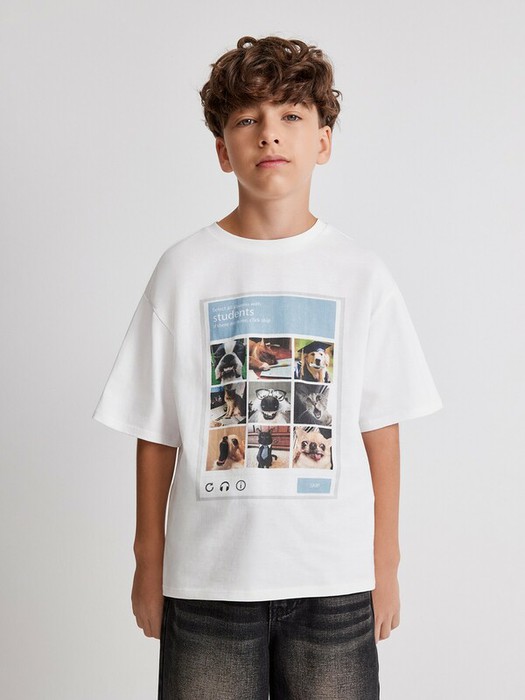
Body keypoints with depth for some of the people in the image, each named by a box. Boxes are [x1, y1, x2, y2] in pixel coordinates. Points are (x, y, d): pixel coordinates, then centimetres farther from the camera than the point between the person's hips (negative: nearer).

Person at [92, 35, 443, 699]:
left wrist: (385, 563, 5)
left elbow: (379, 427, 3)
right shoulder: (184, 268, -2)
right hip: (207, 575, 0)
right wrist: (149, 559, 4)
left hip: (335, 575, 1)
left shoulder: (362, 272, 0)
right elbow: (156, 431, 1)